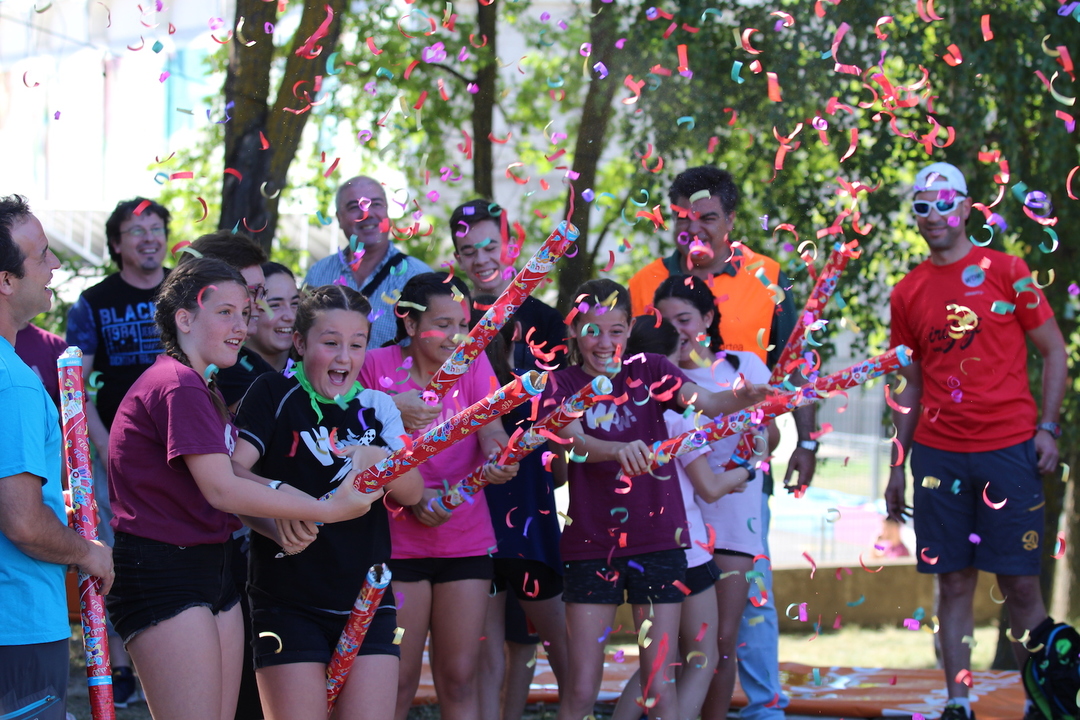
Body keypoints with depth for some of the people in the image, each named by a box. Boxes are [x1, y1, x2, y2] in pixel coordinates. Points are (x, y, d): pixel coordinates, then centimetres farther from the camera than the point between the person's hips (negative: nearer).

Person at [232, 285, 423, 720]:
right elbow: (231, 470, -12)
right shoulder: (276, 394, -1)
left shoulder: (376, 406, 11)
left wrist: (378, 458, -19)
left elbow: (413, 492, 2)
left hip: (367, 599, 4)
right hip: (288, 599, -4)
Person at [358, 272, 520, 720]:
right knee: (398, 680, -2)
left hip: (466, 542, 2)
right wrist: (411, 497, -21)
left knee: (459, 677, 2)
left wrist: (499, 458, -36)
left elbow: (491, 430, -12)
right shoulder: (378, 367, -6)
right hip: (398, 543, -2)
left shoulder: (473, 361, 1)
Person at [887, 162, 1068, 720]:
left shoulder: (1006, 271, 2)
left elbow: (1053, 351, 4)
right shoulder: (908, 293, 10)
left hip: (1008, 450, -2)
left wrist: (1048, 428, -6)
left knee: (1020, 583, -3)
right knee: (953, 581, 3)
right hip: (938, 453, 3)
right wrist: (897, 465, 11)